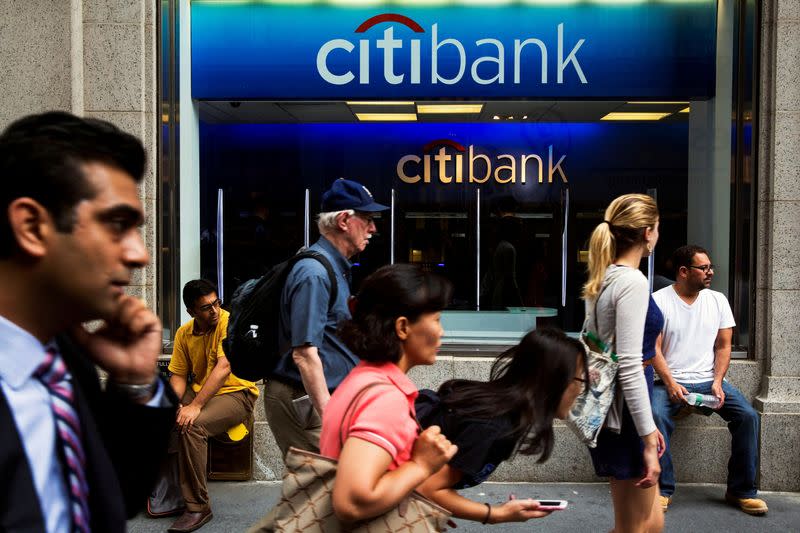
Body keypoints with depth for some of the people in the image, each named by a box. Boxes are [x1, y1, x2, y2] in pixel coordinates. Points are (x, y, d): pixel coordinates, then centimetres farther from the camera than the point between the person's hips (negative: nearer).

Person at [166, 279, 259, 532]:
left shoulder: (229, 323, -16)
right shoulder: (184, 333, 5)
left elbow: (224, 368, -25)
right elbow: (178, 375, 5)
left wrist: (195, 406, -30)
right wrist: (176, 405, -15)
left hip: (236, 393, -7)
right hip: (199, 390, 7)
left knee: (192, 426, -30)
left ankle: (197, 507, -18)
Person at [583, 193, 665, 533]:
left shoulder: (604, 279, 12)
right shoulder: (633, 281, -16)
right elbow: (629, 367, -22)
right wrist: (649, 440, -20)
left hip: (608, 409, 9)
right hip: (623, 415, -9)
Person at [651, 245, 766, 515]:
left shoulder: (718, 300, 10)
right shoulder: (659, 300, -3)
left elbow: (723, 347, 9)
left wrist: (717, 382, -7)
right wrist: (670, 384, -18)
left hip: (709, 380, 4)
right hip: (671, 381, -3)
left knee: (748, 416, -18)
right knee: (657, 415, -31)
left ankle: (742, 490, -3)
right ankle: (663, 489, -16)